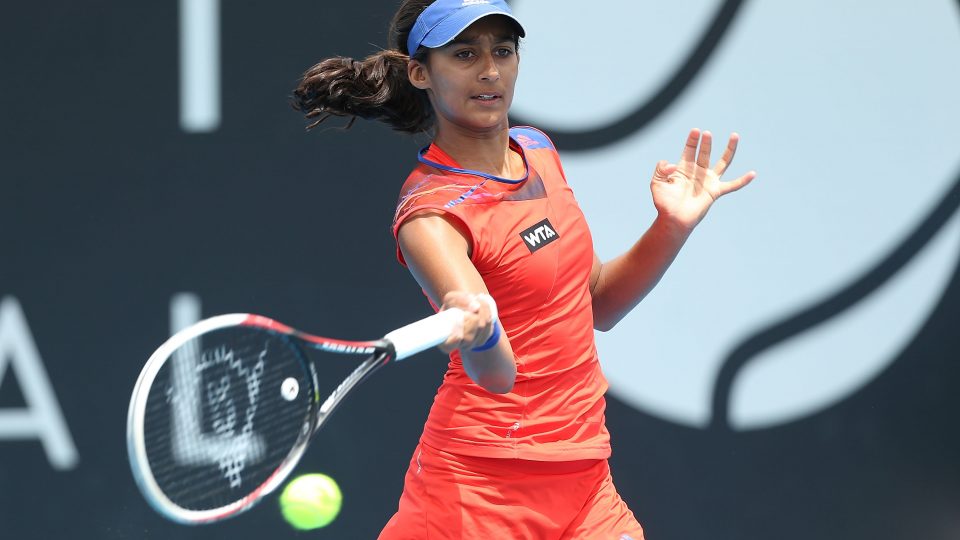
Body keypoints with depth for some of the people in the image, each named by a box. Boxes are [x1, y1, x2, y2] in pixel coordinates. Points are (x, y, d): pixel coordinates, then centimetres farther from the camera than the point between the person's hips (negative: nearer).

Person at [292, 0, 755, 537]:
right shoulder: (431, 211, -16)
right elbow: (498, 373, -29)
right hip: (479, 490, -6)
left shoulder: (538, 151, 6)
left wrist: (673, 226, 4)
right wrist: (478, 332, -51)